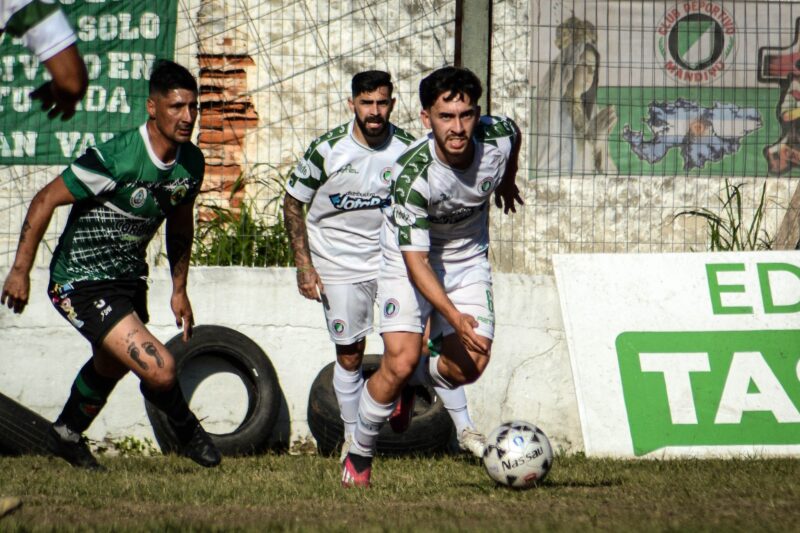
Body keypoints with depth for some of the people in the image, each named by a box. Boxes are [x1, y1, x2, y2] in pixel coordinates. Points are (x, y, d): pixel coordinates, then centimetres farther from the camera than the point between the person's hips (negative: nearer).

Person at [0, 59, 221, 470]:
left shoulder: (191, 162, -4)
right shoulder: (116, 159, -28)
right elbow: (45, 200, -19)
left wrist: (179, 289, 17)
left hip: (129, 278, 9)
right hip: (81, 282, -9)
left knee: (111, 366, 31)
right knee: (159, 370, -19)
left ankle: (67, 435, 57)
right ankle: (186, 430, 12)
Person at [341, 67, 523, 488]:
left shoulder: (497, 139, -22)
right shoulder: (413, 175, -34)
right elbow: (416, 260, -30)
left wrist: (508, 181, 25)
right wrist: (454, 316, -41)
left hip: (468, 257, 4)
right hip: (407, 259, -4)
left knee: (470, 365, -10)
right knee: (400, 362, -19)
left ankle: (417, 384, 24)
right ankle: (359, 456, 3)